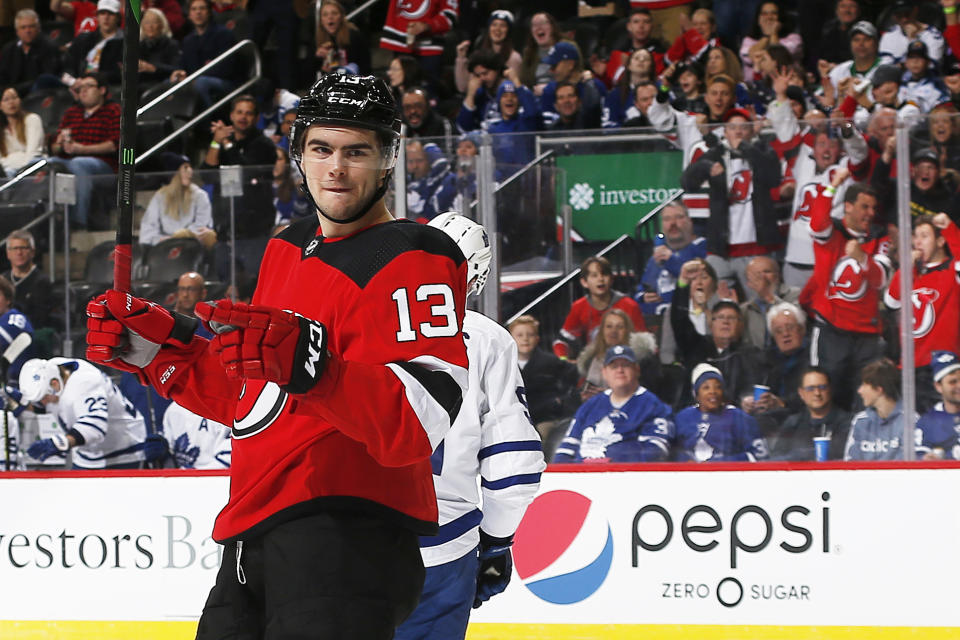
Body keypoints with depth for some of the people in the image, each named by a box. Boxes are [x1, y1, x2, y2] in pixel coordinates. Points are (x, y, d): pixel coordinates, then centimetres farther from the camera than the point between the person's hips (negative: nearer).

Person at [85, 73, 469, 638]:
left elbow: (419, 423, -21)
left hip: (346, 533, -9)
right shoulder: (286, 252, 21)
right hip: (254, 539, 9)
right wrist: (164, 350, 15)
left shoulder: (413, 258, -7)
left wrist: (308, 364, -33)